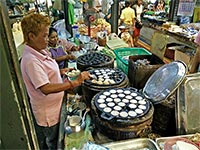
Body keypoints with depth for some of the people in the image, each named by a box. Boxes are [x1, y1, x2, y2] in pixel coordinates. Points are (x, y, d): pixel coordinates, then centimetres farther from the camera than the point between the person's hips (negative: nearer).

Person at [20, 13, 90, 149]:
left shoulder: (40, 51, 1)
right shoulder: (30, 60, -28)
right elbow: (46, 88, -34)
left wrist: (61, 72, 3)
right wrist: (75, 82, -33)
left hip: (55, 108, 8)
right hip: (48, 114, -8)